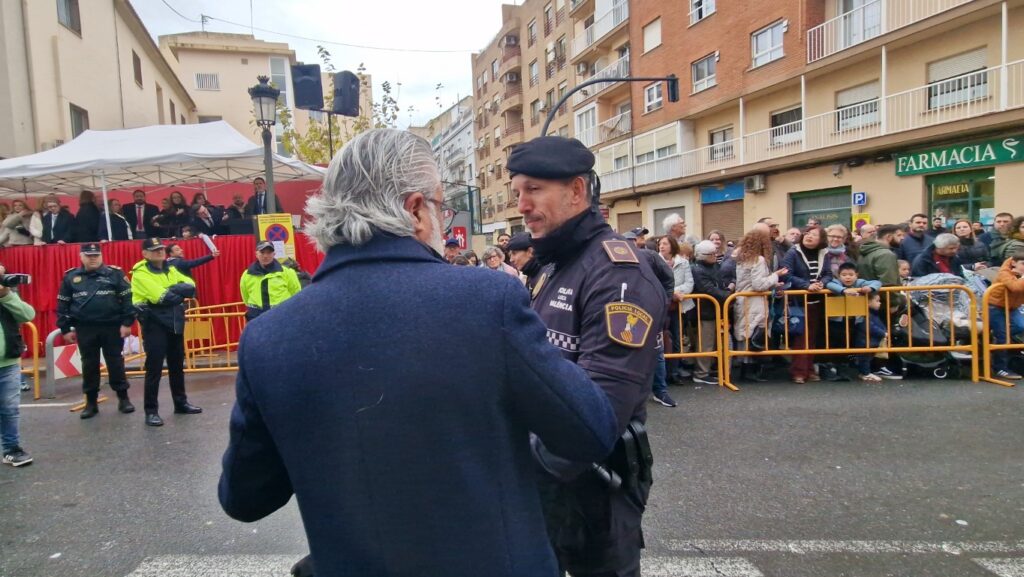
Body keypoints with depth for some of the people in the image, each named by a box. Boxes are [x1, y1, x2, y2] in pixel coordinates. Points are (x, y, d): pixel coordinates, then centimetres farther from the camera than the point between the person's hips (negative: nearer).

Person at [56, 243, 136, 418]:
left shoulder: (115, 274, -3)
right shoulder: (70, 277, 6)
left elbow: (127, 299, -6)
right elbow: (63, 304, 9)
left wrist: (127, 323, -11)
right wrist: (65, 329, 5)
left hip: (112, 327, -2)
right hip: (85, 329, 2)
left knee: (115, 363, 4)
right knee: (89, 365, 9)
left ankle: (123, 398, 13)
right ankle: (91, 402, 18)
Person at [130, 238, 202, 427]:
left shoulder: (170, 269, 12)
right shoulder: (141, 273, -10)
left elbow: (191, 287, -3)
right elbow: (161, 297, -23)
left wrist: (173, 290, -18)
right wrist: (180, 294, -7)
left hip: (175, 323, 7)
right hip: (154, 324, -7)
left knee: (177, 365, 14)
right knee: (154, 368, -5)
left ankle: (181, 403, 26)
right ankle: (151, 411, 2)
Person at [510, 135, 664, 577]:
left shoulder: (617, 271, -20)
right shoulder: (554, 267, 9)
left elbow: (604, 401, -28)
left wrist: (539, 469, -23)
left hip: (591, 482, -8)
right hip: (544, 471, 8)